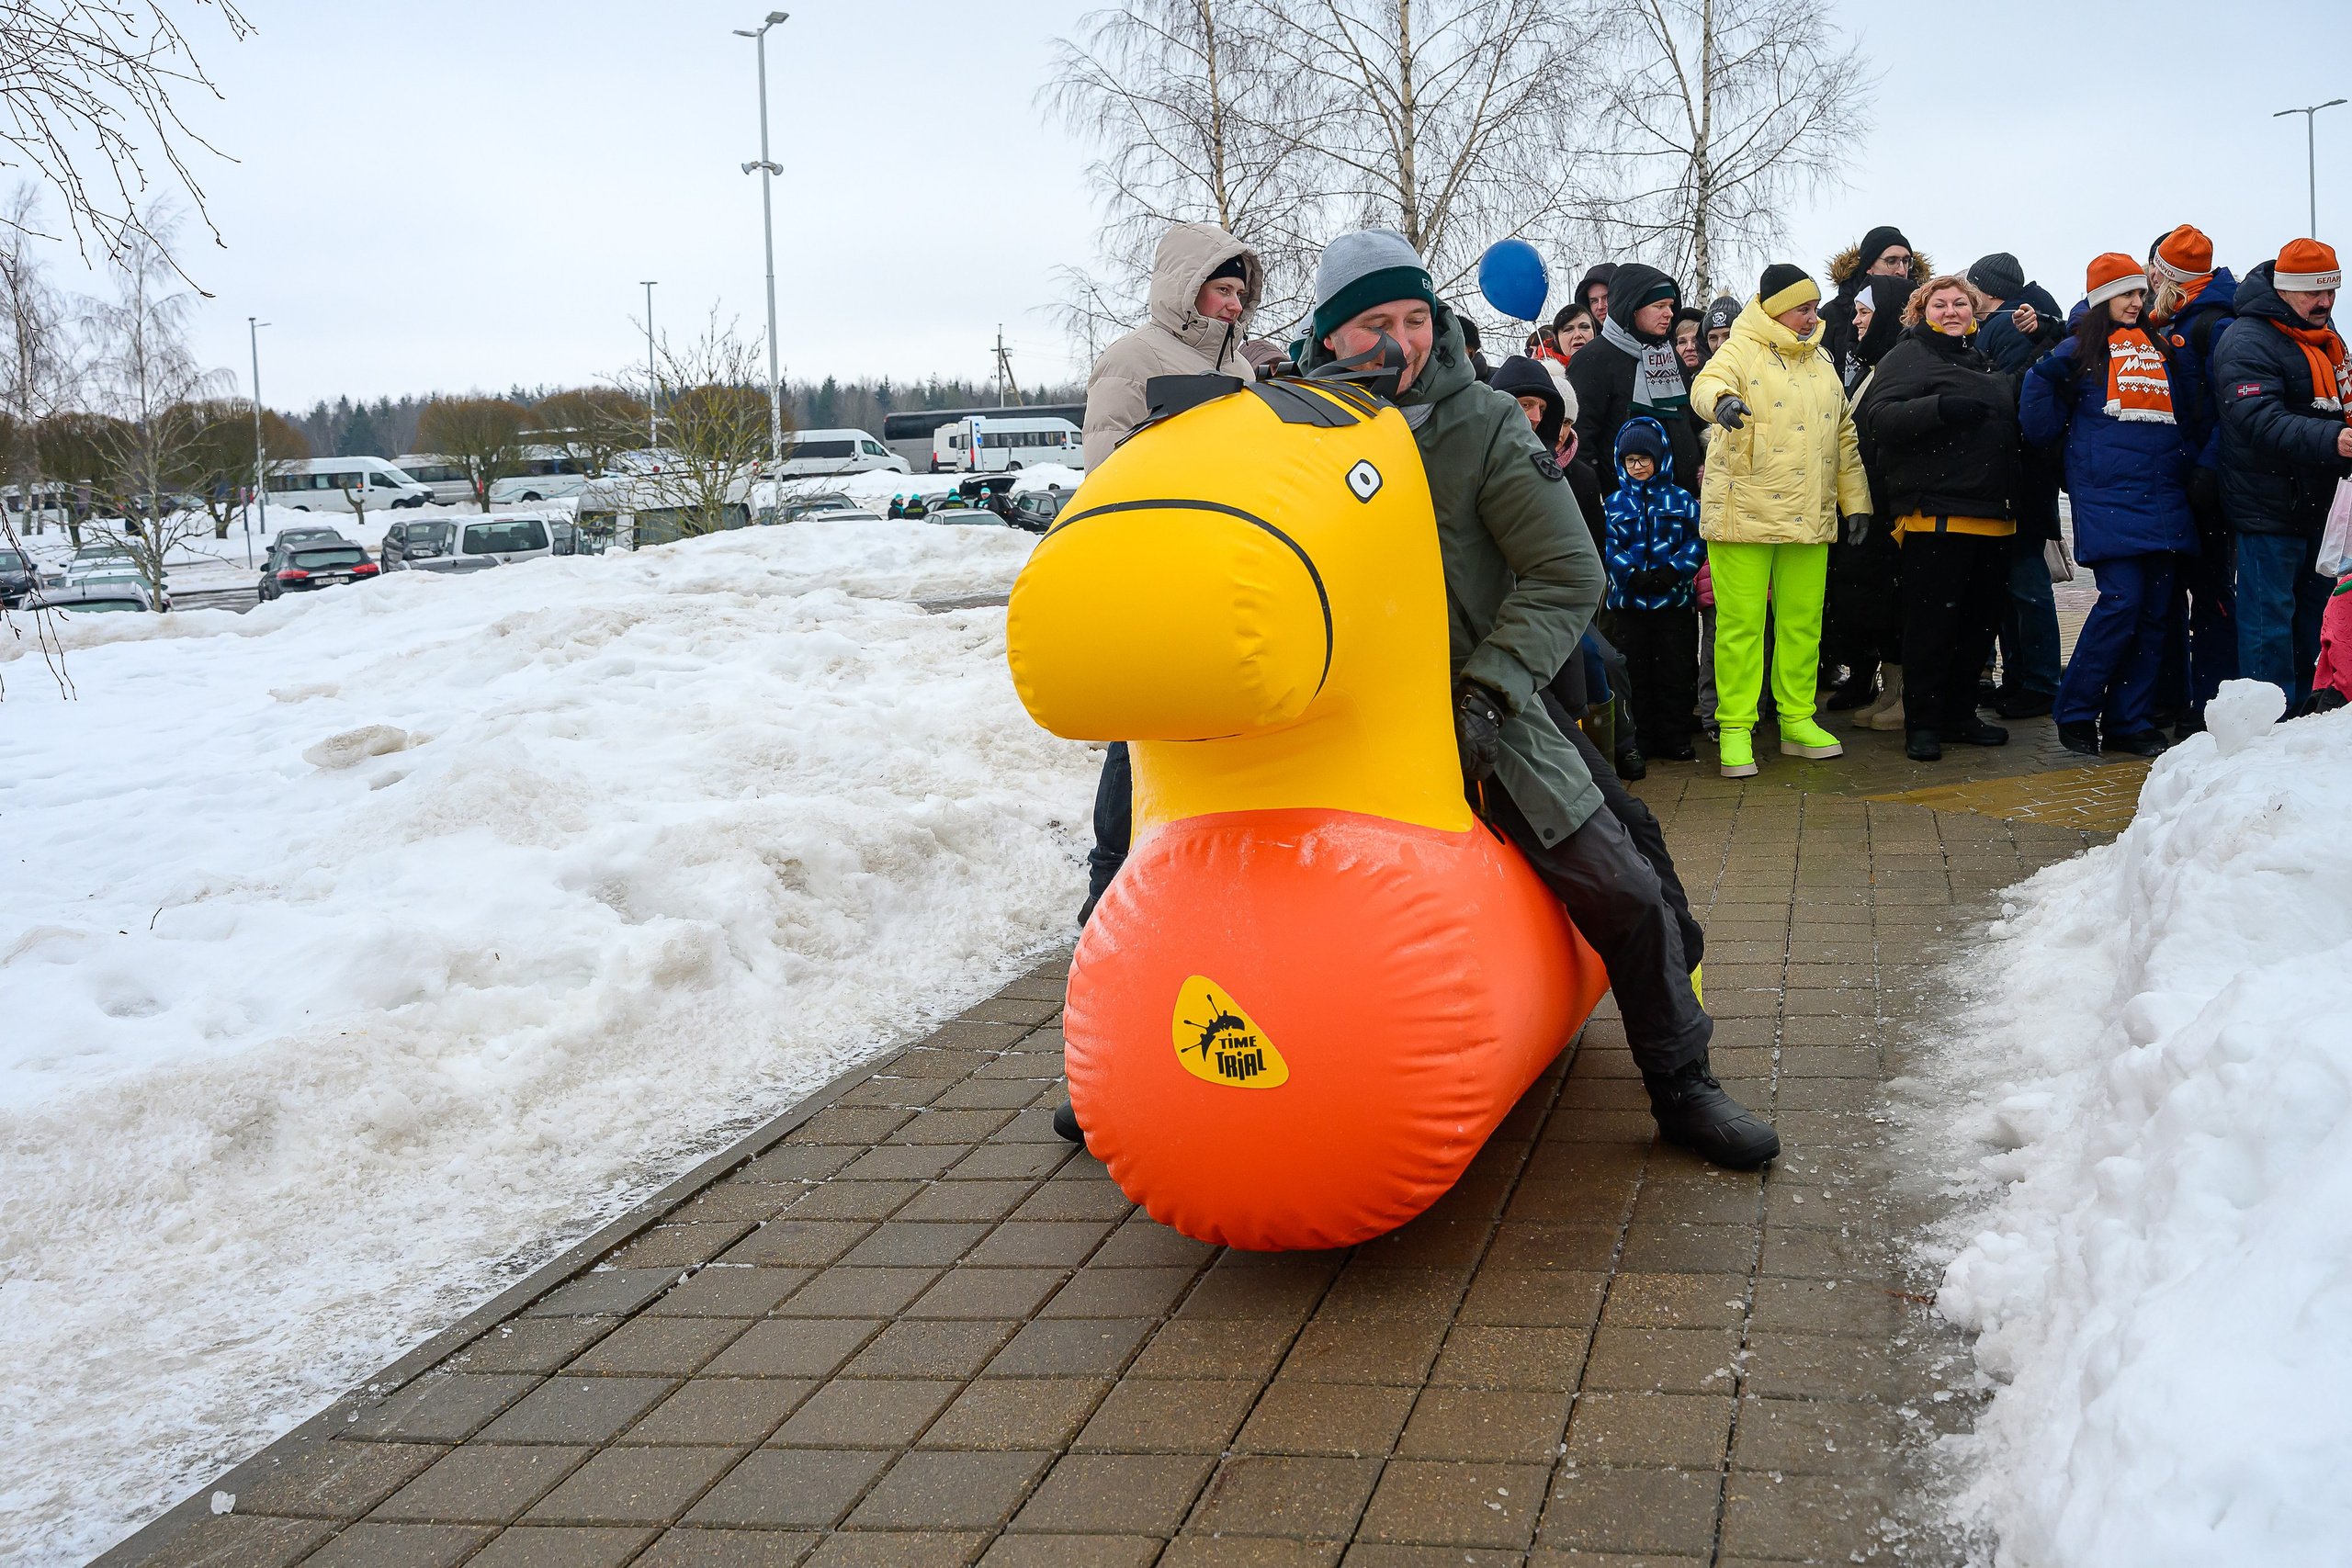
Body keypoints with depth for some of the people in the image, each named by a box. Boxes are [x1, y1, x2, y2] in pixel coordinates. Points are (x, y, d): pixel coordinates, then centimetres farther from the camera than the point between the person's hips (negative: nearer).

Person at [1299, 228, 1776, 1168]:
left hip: (1477, 715, -1)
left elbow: (1567, 575, -8)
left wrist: (1488, 690, -18)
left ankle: (1681, 1087, 16)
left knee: (1625, 894, -3)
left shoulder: (1482, 426, -5)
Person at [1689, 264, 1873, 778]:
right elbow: (1707, 384, -25)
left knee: (1803, 621, 9)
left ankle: (1797, 721, 19)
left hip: (1808, 520, 6)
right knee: (1741, 623, -4)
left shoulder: (1820, 363, 18)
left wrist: (1856, 501, 18)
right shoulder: (1740, 351, -2)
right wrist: (1722, 400, -48)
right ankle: (1734, 729, 3)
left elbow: (1843, 435, 22)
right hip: (1744, 514, -6)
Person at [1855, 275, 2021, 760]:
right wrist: (1941, 408, -25)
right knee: (1931, 620, -5)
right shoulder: (1908, 357, 1)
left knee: (1981, 620, 10)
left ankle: (1960, 714, 21)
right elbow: (1878, 416, -15)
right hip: (1935, 515, -7)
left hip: (1992, 515, 7)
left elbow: (2014, 421, 37)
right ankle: (1922, 724, 2)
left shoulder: (1987, 359, 22)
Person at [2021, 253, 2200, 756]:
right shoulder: (2080, 351, 5)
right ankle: (2075, 712, -2)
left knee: (2153, 609, 3)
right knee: (2121, 602, -16)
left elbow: (2188, 416, 27)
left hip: (2162, 501, 5)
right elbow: (2040, 422, -2)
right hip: (2107, 498, -5)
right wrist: (2044, 371, -15)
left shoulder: (2161, 348, 19)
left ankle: (2128, 722, 10)